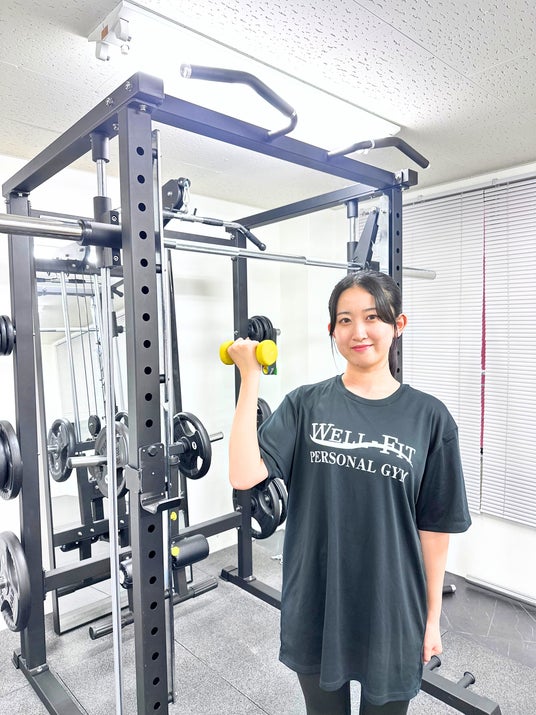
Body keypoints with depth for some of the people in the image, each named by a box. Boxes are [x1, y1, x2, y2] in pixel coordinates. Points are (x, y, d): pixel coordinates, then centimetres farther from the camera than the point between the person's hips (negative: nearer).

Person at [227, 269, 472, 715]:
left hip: (392, 613, 0)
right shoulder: (306, 405, -8)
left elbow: (434, 526, -2)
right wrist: (250, 378, -21)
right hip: (316, 608, 1)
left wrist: (432, 616, 3)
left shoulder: (428, 417, -8)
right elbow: (243, 476, -21)